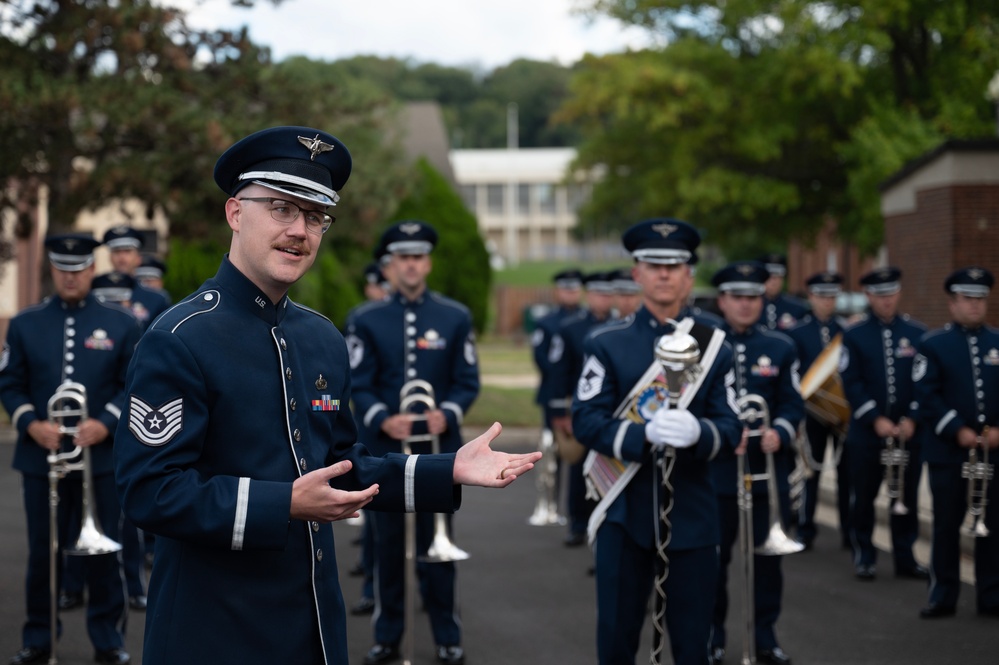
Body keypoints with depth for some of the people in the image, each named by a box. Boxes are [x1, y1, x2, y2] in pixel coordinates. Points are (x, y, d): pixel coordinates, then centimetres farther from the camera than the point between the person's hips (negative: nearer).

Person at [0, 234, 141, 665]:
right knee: (43, 550, 7)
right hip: (41, 456, 1)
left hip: (101, 455, -1)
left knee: (103, 549, 4)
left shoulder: (121, 324, 3)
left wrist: (105, 423, -14)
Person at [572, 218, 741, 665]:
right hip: (625, 510, -1)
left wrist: (697, 432, -24)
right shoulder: (606, 344, 1)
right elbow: (586, 421, -8)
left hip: (691, 512, 1)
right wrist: (646, 433, -25)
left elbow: (730, 427, -1)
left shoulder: (714, 346, 5)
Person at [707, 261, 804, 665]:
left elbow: (793, 404, 4)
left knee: (767, 556, 5)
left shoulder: (781, 349, 8)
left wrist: (779, 432, -16)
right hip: (716, 472, -2)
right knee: (714, 557, 3)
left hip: (768, 471, 2)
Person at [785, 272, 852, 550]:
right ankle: (805, 530, 12)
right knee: (810, 471, 3)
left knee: (847, 472, 3)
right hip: (811, 411, -1)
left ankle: (850, 531, 12)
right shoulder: (796, 332, 3)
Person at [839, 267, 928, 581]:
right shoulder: (854, 335, 0)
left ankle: (905, 557, 15)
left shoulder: (917, 333, 4)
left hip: (908, 432, 1)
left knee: (906, 496, 5)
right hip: (865, 433, -1)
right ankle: (864, 555, 18)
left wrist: (911, 419, -9)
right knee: (864, 496, 5)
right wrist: (876, 419, -14)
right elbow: (852, 383, -6)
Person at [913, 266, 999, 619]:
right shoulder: (933, 345, 1)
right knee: (946, 524, 3)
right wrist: (957, 431, -16)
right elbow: (927, 395, -8)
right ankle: (943, 595, 11)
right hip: (948, 453, -2)